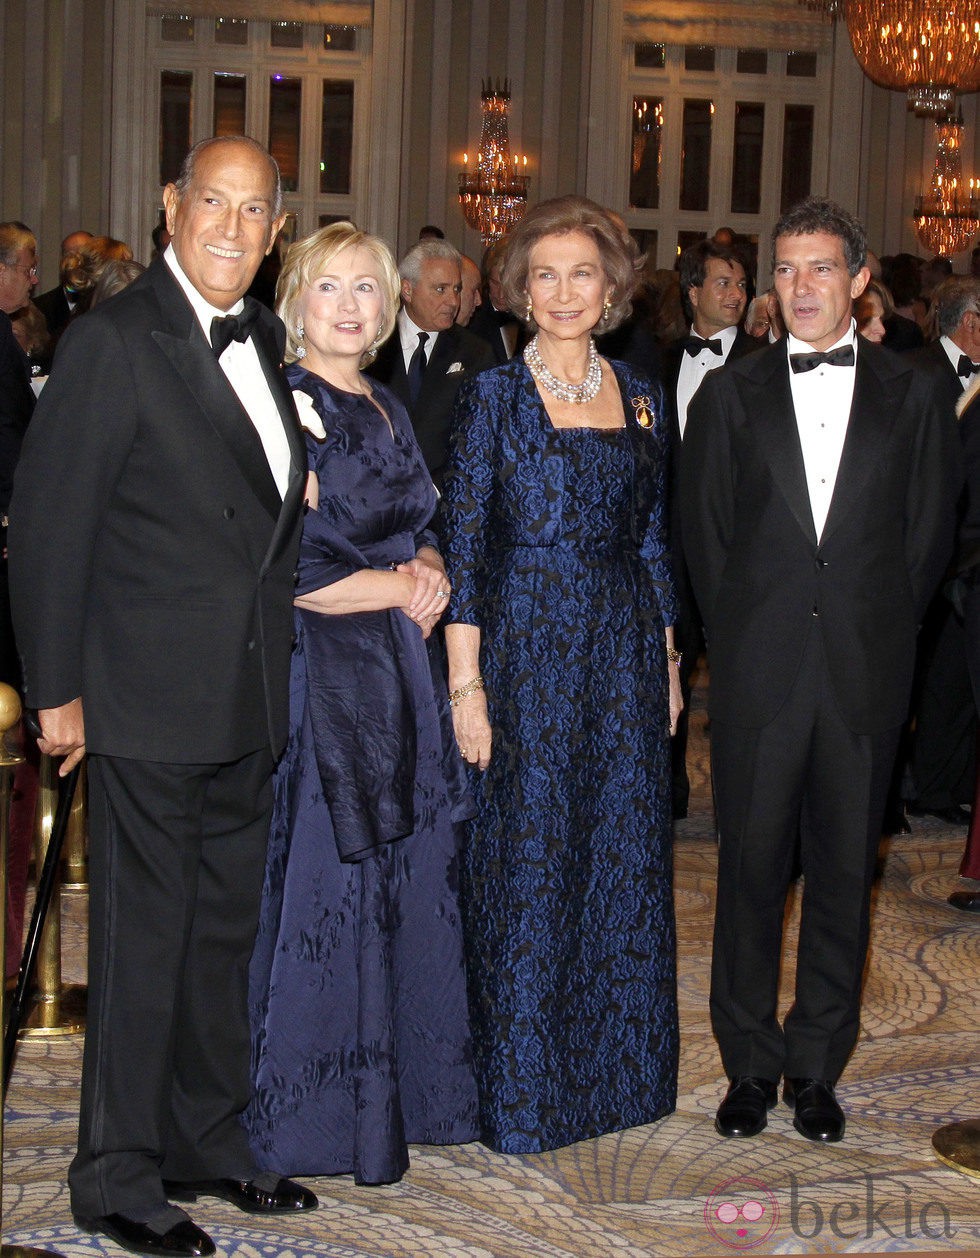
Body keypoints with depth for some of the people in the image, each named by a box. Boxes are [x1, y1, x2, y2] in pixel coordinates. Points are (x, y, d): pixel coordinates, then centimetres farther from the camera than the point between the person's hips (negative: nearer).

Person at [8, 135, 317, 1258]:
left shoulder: (262, 340, 11)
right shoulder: (115, 340, -12)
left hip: (251, 700, 8)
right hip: (149, 699, -7)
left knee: (224, 928, 16)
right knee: (144, 936, 2)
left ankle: (207, 1143, 31)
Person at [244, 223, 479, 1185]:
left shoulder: (390, 412, 15)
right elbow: (280, 568, -17)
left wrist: (430, 569, -1)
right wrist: (399, 586, -8)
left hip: (401, 674, 8)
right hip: (318, 679, -8)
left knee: (406, 881, 11)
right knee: (322, 884, 0)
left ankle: (401, 1087, 24)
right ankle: (315, 1112, 14)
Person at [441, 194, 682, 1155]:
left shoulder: (639, 398, 10)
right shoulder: (494, 395, -4)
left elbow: (651, 539, 14)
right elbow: (464, 544, -7)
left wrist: (666, 659, 10)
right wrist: (465, 683, -13)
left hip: (623, 654, 5)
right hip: (526, 650, -4)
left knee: (622, 859, 10)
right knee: (525, 865, 1)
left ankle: (612, 1070, 27)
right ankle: (520, 1086, 16)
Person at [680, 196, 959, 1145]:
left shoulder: (911, 397, 6)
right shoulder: (730, 394, 6)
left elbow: (928, 535, 6)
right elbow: (704, 532, 7)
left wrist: (875, 631, 1)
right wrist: (740, 636, 2)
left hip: (863, 674, 0)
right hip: (758, 674, 0)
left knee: (844, 870, 7)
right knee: (751, 866, 5)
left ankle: (816, 1067, 21)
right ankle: (750, 1067, 18)